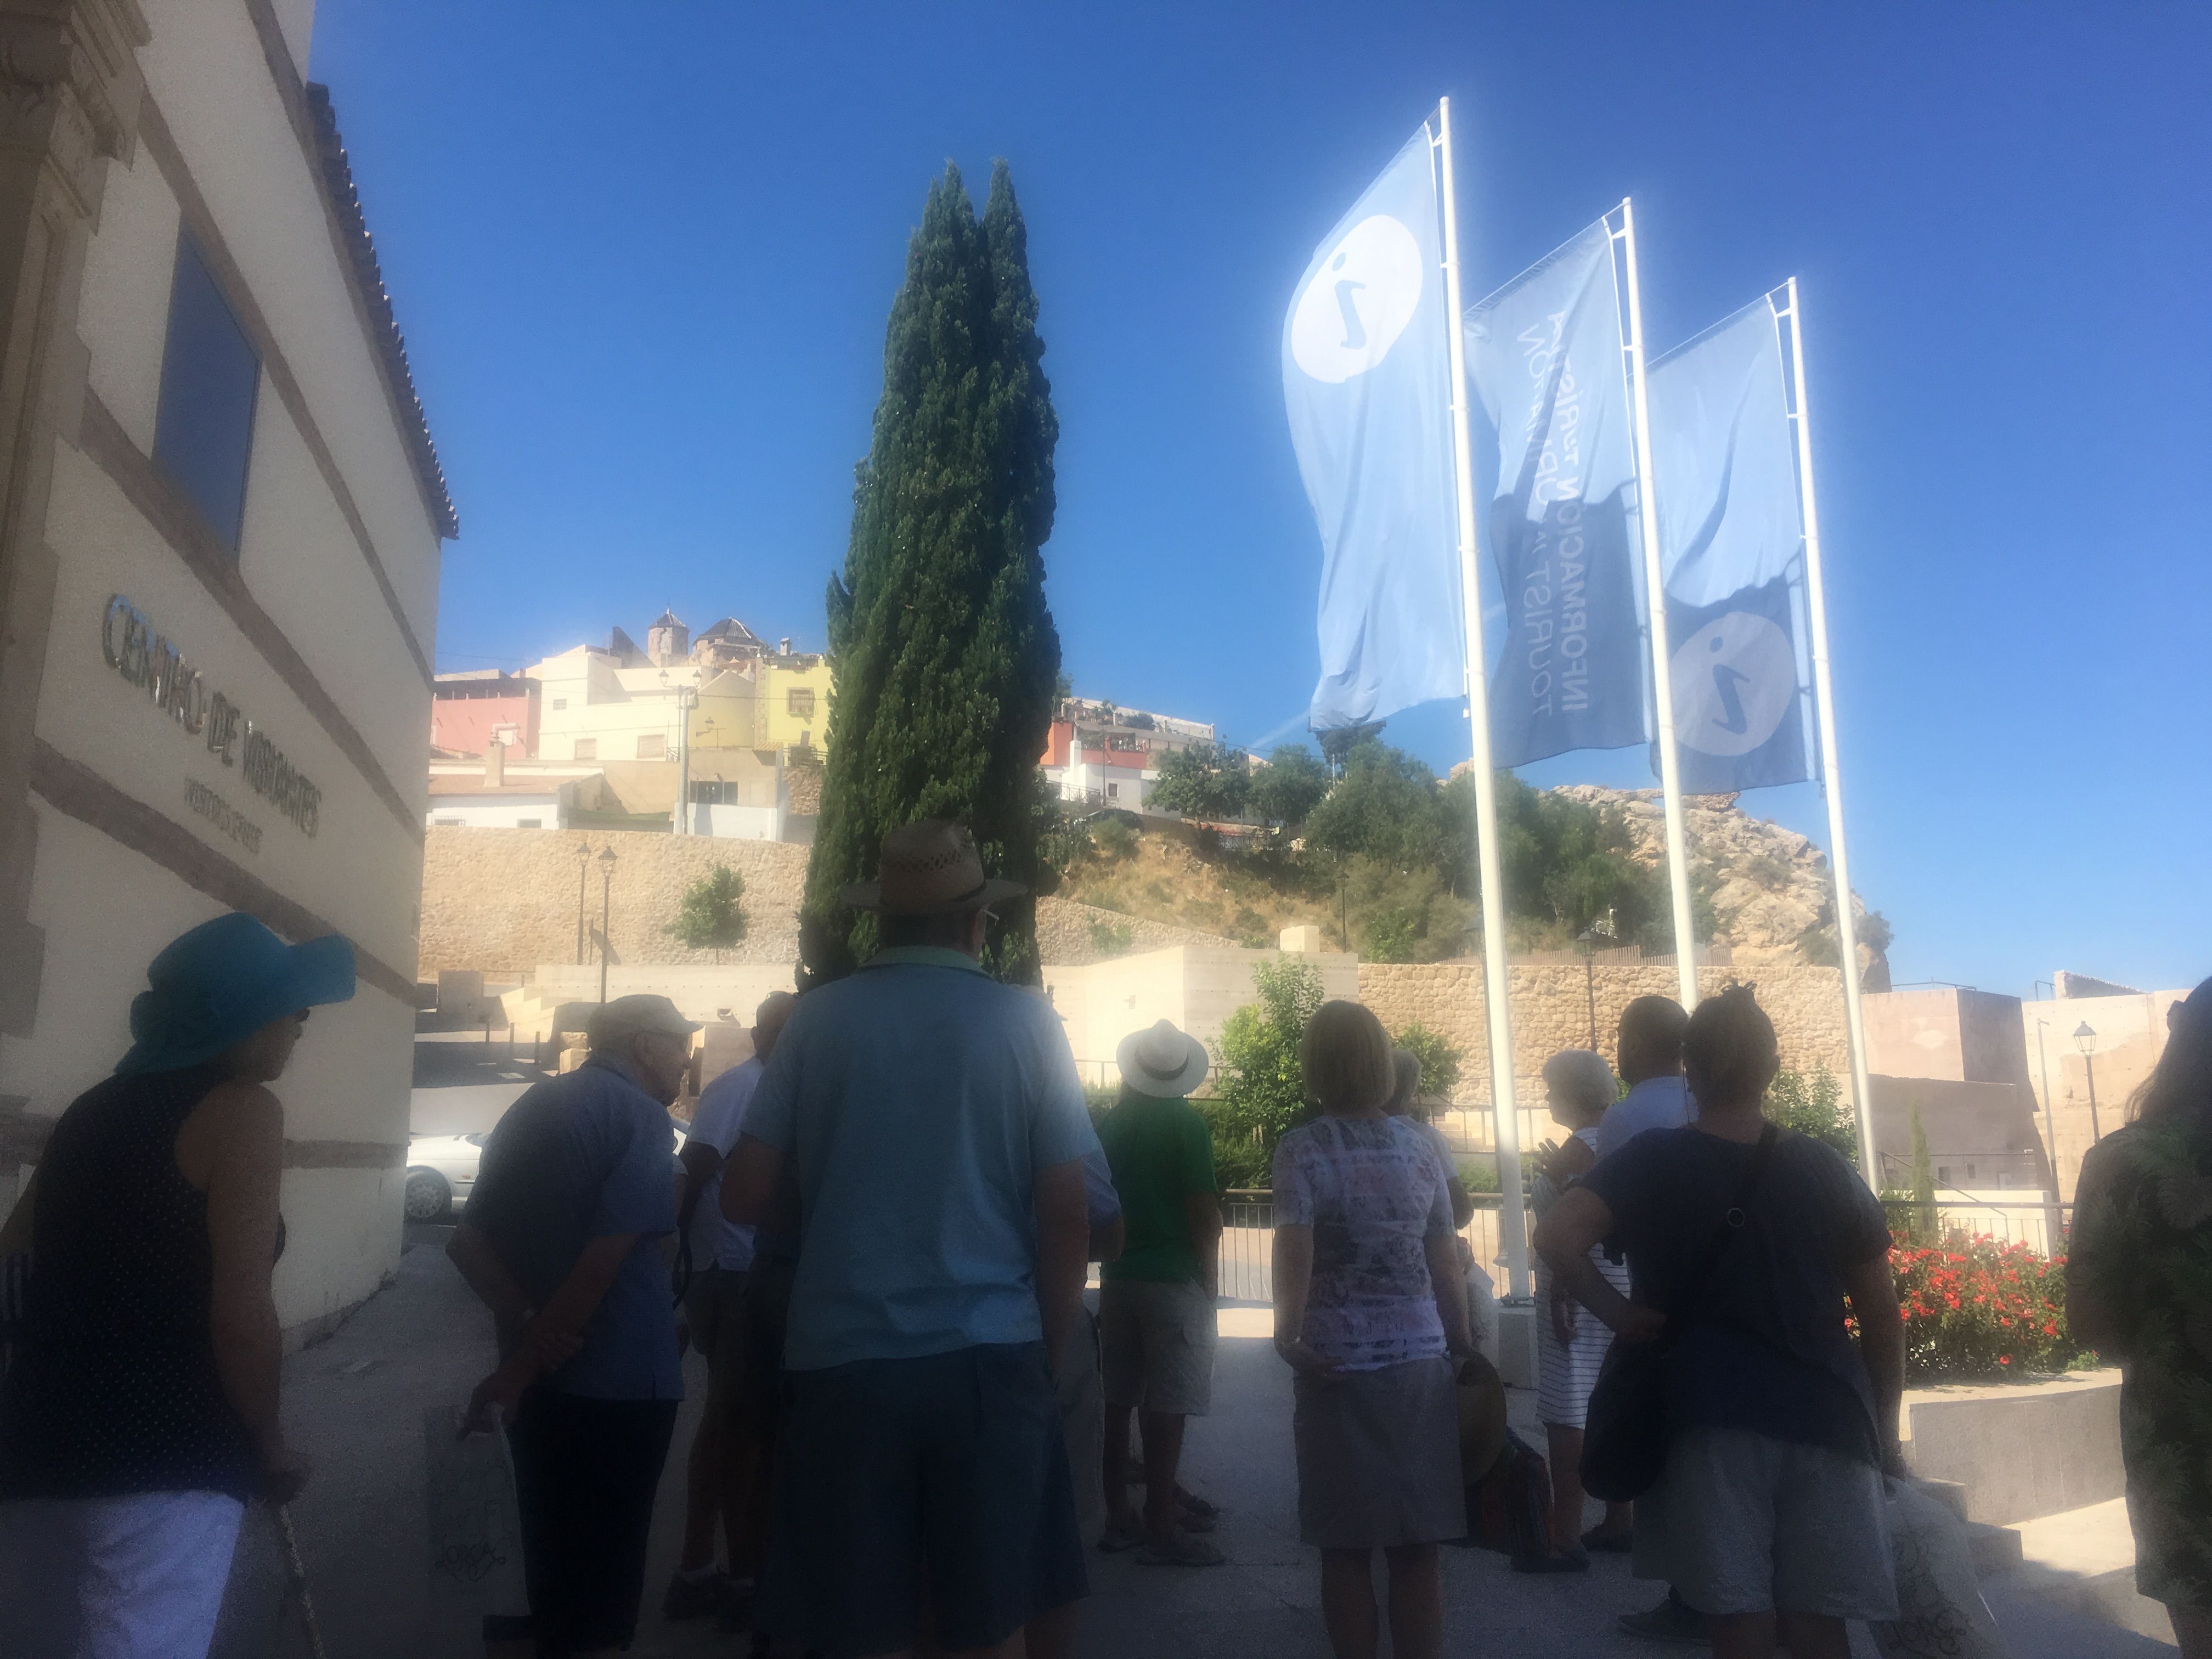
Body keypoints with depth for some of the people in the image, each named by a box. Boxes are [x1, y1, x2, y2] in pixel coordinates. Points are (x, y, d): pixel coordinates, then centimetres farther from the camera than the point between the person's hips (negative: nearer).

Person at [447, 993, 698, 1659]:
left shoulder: (534, 1107, 10)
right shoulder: (641, 1117, -14)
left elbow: (468, 1241, 9)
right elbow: (603, 1262, -21)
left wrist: (522, 1319, -8)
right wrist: (517, 1371, -14)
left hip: (540, 1375, 7)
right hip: (618, 1379, -7)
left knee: (553, 1541, 21)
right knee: (603, 1557, 7)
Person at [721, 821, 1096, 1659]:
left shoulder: (819, 1015, -1)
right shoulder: (1027, 1022, -2)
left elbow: (743, 1198, 0)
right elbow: (1066, 1215, -3)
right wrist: (1050, 1348, 9)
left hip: (842, 1360, 1)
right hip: (990, 1359, 0)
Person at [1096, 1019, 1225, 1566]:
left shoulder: (1110, 1124, 6)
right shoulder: (1187, 1125, -11)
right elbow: (1204, 1213, -13)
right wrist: (1211, 1279, -2)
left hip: (1117, 1278, 6)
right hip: (1175, 1279, -6)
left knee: (1120, 1399, 12)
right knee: (1168, 1406, -2)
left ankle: (1119, 1516, 20)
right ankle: (1161, 1526, 1)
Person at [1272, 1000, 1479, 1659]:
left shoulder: (1301, 1149, -6)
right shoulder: (1418, 1145, 4)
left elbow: (1294, 1254, -19)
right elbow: (1445, 1263, 7)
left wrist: (1287, 1335, -15)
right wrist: (1463, 1346, 16)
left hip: (1339, 1365, -3)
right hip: (1420, 1361, 3)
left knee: (1347, 1550, 8)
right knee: (1416, 1550, 11)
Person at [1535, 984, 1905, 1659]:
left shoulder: (1651, 1161, -3)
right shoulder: (1824, 1169, 3)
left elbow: (1557, 1237, -19)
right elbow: (1881, 1314, 7)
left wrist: (1617, 1313, -6)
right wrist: (1884, 1429, 17)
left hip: (1709, 1420, -2)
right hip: (1824, 1419, 2)